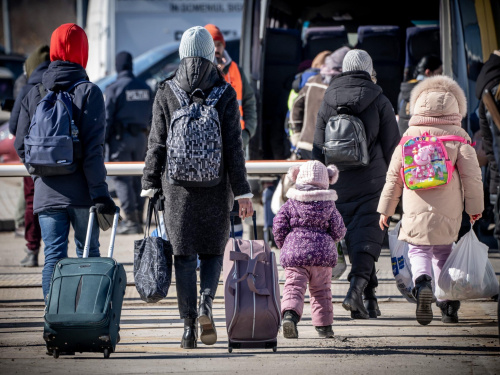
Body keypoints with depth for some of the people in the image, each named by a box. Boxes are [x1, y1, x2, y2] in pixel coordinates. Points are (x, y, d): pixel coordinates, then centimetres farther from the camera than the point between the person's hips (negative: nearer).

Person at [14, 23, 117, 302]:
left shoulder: (34, 94, 4)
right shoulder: (88, 92, -7)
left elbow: (21, 145, 7)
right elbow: (93, 148, -14)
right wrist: (99, 192, -13)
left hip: (47, 192, 2)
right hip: (81, 192, -2)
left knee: (53, 257, 3)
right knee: (88, 254, 12)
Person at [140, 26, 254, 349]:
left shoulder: (166, 92, -1)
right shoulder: (225, 94, -4)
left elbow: (157, 143, 0)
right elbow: (233, 147, -6)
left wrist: (150, 186, 6)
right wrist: (242, 192, -3)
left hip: (178, 185, 0)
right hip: (215, 186, 0)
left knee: (184, 254, 5)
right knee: (213, 249, 14)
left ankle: (189, 325, 0)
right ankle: (206, 303, -11)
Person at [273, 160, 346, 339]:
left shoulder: (290, 203, 4)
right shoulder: (329, 205, 5)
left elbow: (278, 225, 0)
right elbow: (339, 230, 5)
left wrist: (283, 244, 16)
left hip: (293, 252, -1)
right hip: (322, 254, 1)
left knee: (294, 287, -6)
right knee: (321, 290, 13)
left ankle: (290, 313, -33)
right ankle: (324, 326, 17)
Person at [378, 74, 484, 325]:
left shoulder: (410, 135, 4)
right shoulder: (458, 135, 0)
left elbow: (394, 175, 7)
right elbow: (471, 173, -2)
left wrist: (385, 209, 15)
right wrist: (475, 206, 9)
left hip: (416, 208, -1)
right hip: (448, 210, 1)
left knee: (418, 250, 7)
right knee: (443, 252, 17)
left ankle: (422, 283, -25)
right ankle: (448, 303, 13)